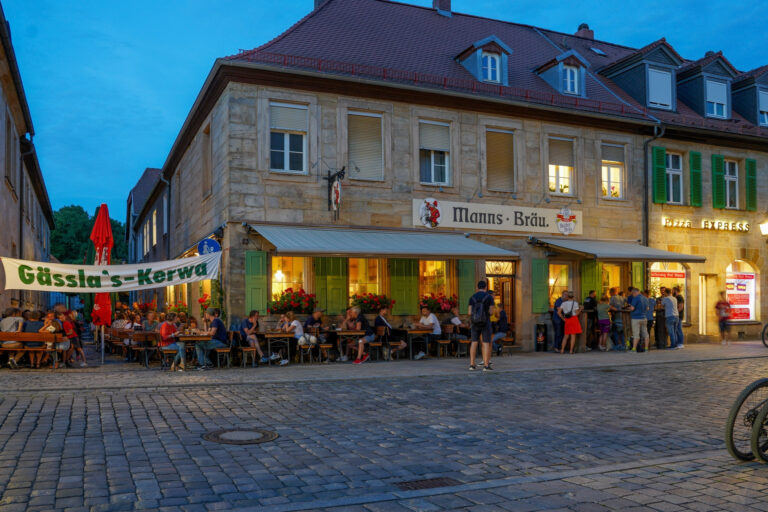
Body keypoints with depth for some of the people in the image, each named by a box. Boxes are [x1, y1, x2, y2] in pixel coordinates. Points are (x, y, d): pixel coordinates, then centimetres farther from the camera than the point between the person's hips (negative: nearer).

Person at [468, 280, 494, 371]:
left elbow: (470, 313, -1)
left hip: (475, 323, 3)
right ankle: (486, 366, -4)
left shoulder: (472, 297, 3)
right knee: (486, 343, 1)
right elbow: (491, 312, -6)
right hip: (485, 323, -3)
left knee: (474, 343, 7)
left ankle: (472, 365, 3)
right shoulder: (489, 297, -4)